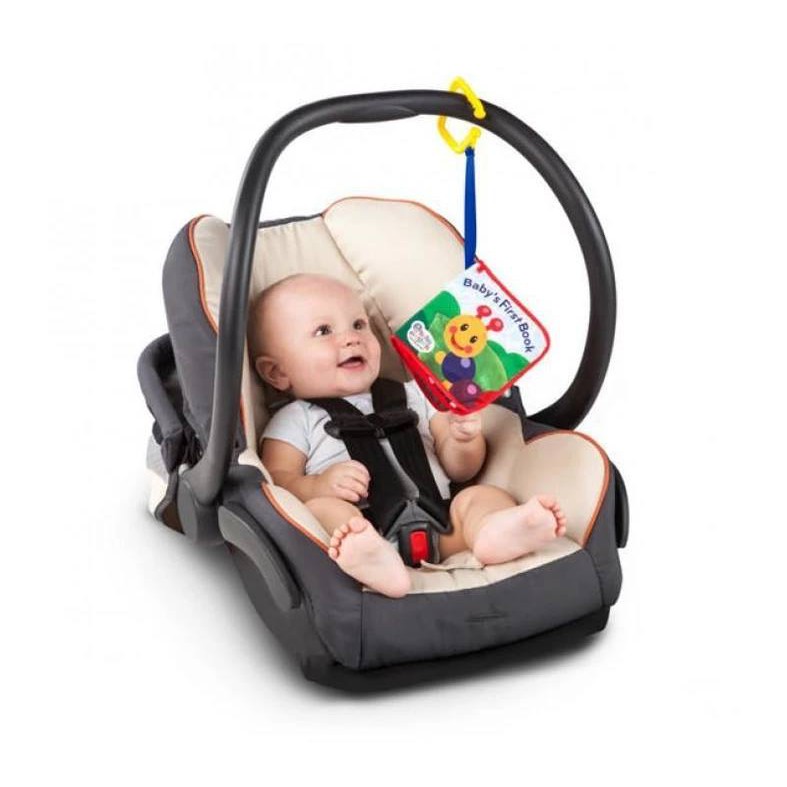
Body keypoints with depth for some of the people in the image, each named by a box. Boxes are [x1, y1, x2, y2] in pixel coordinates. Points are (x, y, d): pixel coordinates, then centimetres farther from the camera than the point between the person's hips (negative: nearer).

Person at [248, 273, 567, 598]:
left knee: (484, 495, -18)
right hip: (359, 526, -4)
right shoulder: (294, 421, 21)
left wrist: (463, 439, 5)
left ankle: (494, 532, -53)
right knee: (320, 509, -31)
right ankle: (372, 560, -63)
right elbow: (276, 482, 7)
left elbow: (458, 470, 29)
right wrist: (318, 486, -15)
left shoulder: (412, 397, 31)